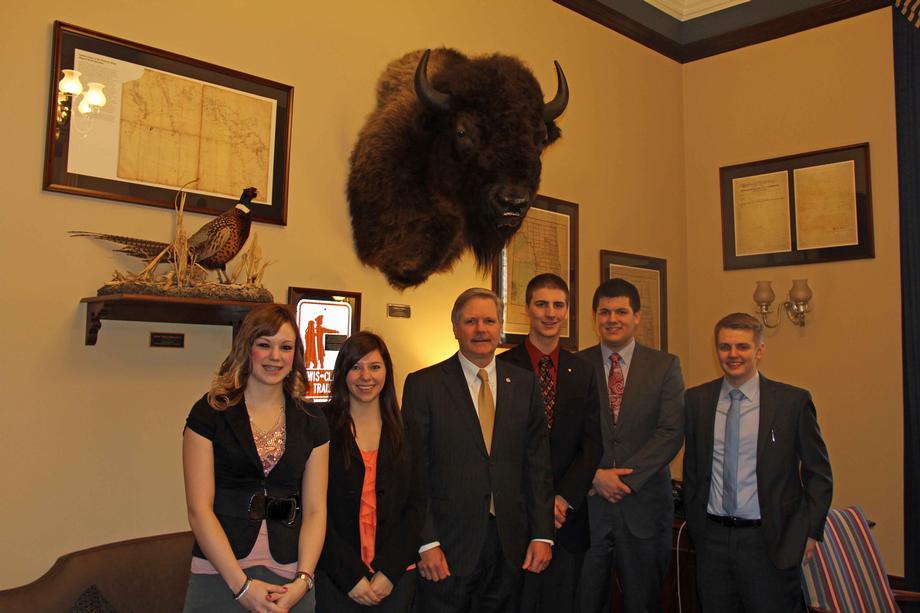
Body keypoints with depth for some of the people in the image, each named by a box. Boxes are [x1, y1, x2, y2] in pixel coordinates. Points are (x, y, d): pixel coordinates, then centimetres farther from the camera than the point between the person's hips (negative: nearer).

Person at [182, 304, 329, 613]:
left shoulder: (312, 425, 5)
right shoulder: (209, 414, -4)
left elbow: (315, 510, 3)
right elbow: (199, 509, -8)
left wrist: (303, 580, -10)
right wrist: (242, 584, -13)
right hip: (220, 578, -2)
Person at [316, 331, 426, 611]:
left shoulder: (405, 433, 5)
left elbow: (416, 504, 3)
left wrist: (390, 572, -8)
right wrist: (351, 576, -12)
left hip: (396, 575, 2)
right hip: (336, 578, -2)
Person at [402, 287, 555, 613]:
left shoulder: (524, 384, 7)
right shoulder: (423, 385, -3)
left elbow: (537, 463, 6)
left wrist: (542, 534, 1)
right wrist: (426, 542, -10)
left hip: (510, 545, 3)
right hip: (448, 542, -2)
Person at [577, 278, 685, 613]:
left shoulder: (665, 366, 3)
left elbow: (671, 433, -5)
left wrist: (625, 477, -12)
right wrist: (595, 476, -13)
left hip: (644, 505, 0)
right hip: (587, 503, 0)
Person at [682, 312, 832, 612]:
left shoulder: (793, 400, -5)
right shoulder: (696, 399, 3)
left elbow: (818, 472, 1)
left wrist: (810, 532, -3)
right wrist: (694, 521, 10)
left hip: (770, 541, -2)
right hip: (712, 537, 3)